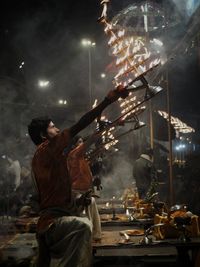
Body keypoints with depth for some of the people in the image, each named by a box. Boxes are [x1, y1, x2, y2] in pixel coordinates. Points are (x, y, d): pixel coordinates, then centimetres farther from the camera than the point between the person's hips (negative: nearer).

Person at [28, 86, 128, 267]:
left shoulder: (40, 157, 22)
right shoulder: (46, 149, -9)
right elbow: (79, 126, -19)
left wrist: (77, 202, 14)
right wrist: (107, 101, -20)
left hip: (48, 225, 12)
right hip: (53, 222, -12)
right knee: (83, 225, -37)